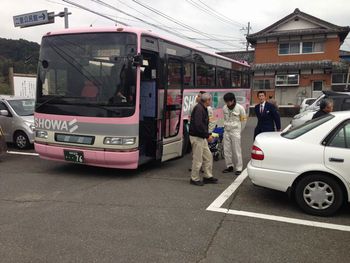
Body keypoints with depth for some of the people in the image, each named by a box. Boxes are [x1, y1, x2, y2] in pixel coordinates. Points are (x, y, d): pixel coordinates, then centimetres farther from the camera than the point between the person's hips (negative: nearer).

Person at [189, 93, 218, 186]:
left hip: (202, 137, 10)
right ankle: (194, 179, 11)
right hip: (196, 137, -10)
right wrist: (207, 135, -20)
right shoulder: (198, 108, -18)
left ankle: (207, 176, 25)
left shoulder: (203, 109, 14)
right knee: (198, 159, -2)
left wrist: (207, 134, 9)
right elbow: (198, 125, -26)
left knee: (208, 156, 14)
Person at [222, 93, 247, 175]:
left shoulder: (240, 108, -10)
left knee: (236, 150, -1)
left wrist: (239, 130, 7)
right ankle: (229, 166, 20)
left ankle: (239, 168, 7)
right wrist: (226, 126, 10)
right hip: (226, 131, 5)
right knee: (226, 150, 8)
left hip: (235, 131, -4)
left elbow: (244, 120, 0)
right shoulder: (224, 108, 0)